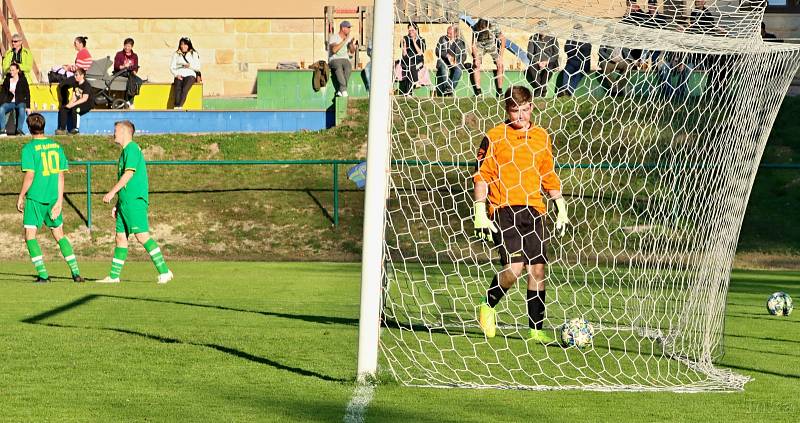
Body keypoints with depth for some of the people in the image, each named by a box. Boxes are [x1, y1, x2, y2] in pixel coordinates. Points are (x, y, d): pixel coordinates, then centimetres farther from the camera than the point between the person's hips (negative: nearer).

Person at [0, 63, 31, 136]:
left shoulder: (23, 80, 1)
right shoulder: (7, 80, 8)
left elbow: (27, 94, 1)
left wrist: (28, 107, -6)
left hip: (20, 102, -2)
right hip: (9, 102, 2)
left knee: (22, 109, -38)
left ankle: (19, 130, -30)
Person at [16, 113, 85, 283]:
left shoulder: (29, 148, -8)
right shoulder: (56, 146, 7)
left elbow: (29, 175, -14)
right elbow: (61, 175, 6)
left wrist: (21, 197, -4)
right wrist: (59, 200, 8)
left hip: (35, 198, -5)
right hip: (53, 197, 5)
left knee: (30, 236, 3)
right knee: (59, 235, 15)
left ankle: (43, 274, -9)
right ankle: (76, 272, 9)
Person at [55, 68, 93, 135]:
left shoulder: (86, 85, -14)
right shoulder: (75, 84, 11)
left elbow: (85, 99, -24)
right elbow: (74, 97, 9)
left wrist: (73, 104, -30)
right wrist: (70, 103, -13)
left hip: (88, 104, -8)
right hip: (78, 104, 8)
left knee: (74, 108, -35)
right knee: (63, 108, -11)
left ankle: (75, 129, -26)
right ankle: (62, 128, -13)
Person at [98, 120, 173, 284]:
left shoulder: (132, 149, -8)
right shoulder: (126, 151, 22)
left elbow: (129, 173, -18)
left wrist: (112, 192, -16)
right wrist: (118, 205, 24)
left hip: (135, 201, -10)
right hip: (126, 202, 10)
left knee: (142, 235, -14)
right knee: (121, 236, 9)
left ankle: (164, 271, -15)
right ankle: (114, 276, 13)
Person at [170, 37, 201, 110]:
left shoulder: (194, 54, 14)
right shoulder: (176, 54, 18)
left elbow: (197, 67, 8)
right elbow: (172, 67, 11)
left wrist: (190, 66, -12)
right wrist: (177, 75, -7)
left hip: (190, 74, -1)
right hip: (179, 75, 1)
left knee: (185, 88, -32)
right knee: (177, 88, -30)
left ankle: (179, 106, -46)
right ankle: (176, 106, -46)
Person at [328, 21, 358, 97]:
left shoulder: (349, 38, 12)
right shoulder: (333, 37, -6)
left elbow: (352, 52, 10)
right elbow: (334, 50, -22)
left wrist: (352, 44, -10)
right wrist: (344, 41, -23)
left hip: (345, 60, 4)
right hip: (334, 60, -4)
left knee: (348, 67, -34)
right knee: (338, 67, -40)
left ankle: (340, 90, -37)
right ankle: (344, 89, -44)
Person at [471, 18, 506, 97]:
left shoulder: (494, 27, -30)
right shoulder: (475, 28, -27)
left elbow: (503, 39, -18)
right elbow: (474, 45, -18)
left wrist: (501, 56, -20)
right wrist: (476, 58, -28)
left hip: (492, 45, 0)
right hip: (480, 45, 0)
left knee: (500, 64, -15)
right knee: (476, 65, -17)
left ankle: (500, 90, -7)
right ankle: (478, 90, -11)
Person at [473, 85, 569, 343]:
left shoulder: (541, 137, 12)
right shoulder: (495, 136, -2)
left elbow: (549, 176, 21)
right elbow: (481, 175, -2)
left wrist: (561, 207, 17)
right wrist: (480, 212, -8)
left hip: (533, 210, 5)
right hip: (504, 210, -5)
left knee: (537, 269, 2)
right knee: (514, 267, -17)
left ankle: (536, 329, 10)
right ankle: (487, 307, 9)